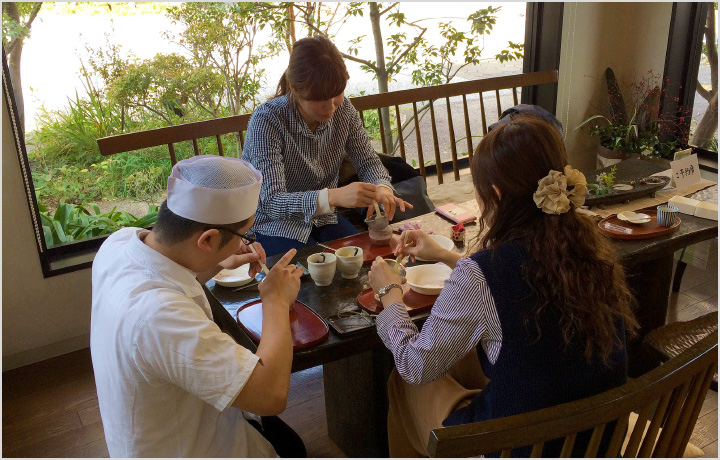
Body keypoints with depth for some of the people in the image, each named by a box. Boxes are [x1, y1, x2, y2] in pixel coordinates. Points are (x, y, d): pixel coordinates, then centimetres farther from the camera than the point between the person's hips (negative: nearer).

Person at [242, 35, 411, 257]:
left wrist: (382, 188, -26)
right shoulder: (266, 121, -26)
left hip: (322, 217, 5)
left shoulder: (343, 109, -9)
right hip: (273, 224, -5)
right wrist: (333, 196, -49)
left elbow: (368, 161, 0)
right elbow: (271, 202, -33)